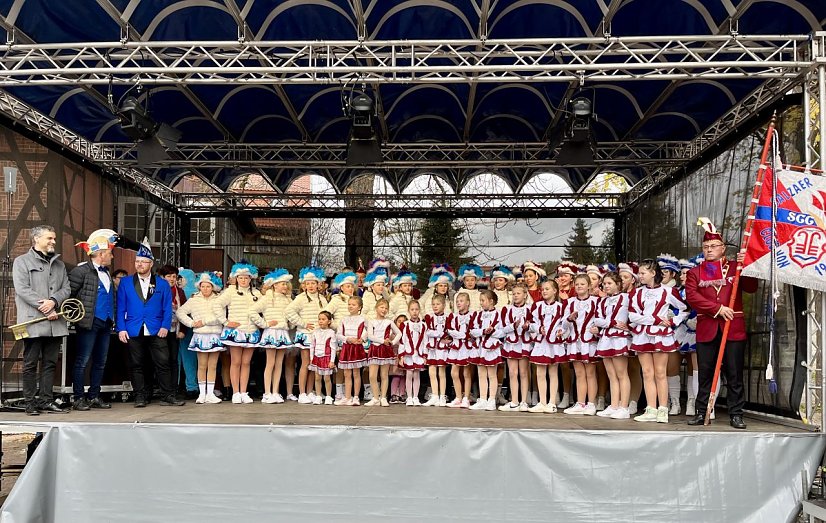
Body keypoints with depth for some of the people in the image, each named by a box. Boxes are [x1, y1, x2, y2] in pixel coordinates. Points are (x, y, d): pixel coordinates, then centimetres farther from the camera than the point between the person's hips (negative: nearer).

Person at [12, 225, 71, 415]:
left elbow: (66, 288, 10)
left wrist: (53, 301, -11)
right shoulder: (22, 261, 3)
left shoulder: (59, 264, 18)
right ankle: (30, 403, 5)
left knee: (50, 363, 7)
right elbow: (22, 289, -8)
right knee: (30, 364, 0)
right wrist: (45, 309, -14)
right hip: (33, 321, -5)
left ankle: (47, 401, 12)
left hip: (55, 323, 5)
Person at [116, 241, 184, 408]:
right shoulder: (125, 283, 10)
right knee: (136, 366, 5)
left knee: (163, 364, -3)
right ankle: (140, 397, 13)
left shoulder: (162, 284, 10)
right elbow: (120, 308, 6)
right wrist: (121, 329, -3)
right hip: (133, 332, 0)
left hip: (156, 332, 0)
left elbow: (167, 308, 7)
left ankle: (168, 396, 2)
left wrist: (165, 326, -6)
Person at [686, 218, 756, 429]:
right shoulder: (695, 272, 11)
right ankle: (702, 412, 11)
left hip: (733, 327, -1)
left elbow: (751, 288, -1)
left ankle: (736, 414, 7)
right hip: (706, 329, 1)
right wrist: (718, 308, -12)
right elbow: (691, 295, -3)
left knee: (734, 374, 1)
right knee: (705, 373, 4)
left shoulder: (735, 267, 10)